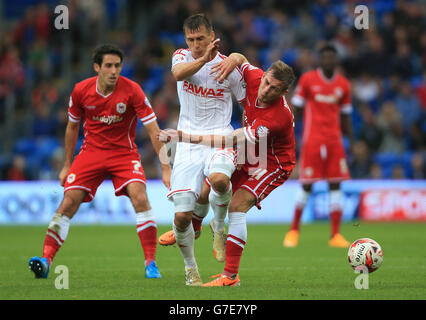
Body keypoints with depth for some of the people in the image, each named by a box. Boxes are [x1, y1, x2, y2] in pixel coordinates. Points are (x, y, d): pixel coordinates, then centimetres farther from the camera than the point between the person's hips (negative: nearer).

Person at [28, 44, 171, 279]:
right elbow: (72, 127, 10)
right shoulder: (81, 91, -7)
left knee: (139, 196, -24)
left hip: (124, 152, -2)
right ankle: (45, 260, -6)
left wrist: (166, 167, -19)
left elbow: (153, 130, -14)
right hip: (91, 152, 2)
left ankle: (151, 263, -17)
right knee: (68, 202, -11)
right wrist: (67, 165, 12)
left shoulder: (132, 90, -16)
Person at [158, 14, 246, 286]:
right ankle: (191, 269, 16)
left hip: (220, 138, -2)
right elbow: (178, 73, -20)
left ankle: (219, 226, -5)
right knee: (182, 215, -8)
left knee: (219, 179, -37)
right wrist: (203, 59, -34)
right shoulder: (183, 57, 4)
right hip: (188, 141, 2)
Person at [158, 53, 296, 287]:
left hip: (272, 166, -8)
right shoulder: (254, 78, -16)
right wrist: (232, 61, -18)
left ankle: (231, 276, -21)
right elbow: (240, 58, 9)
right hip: (249, 158, 8)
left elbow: (232, 140, -37)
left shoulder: (279, 116, -37)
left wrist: (187, 137, -38)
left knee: (236, 208, -23)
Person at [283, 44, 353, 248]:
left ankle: (335, 235, -1)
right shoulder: (307, 79, 0)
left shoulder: (343, 84, 10)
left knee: (336, 185, -2)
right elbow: (295, 109, 2)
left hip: (334, 140, 3)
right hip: (312, 139, -3)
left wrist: (351, 140, 10)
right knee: (307, 186, -3)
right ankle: (294, 230, 13)